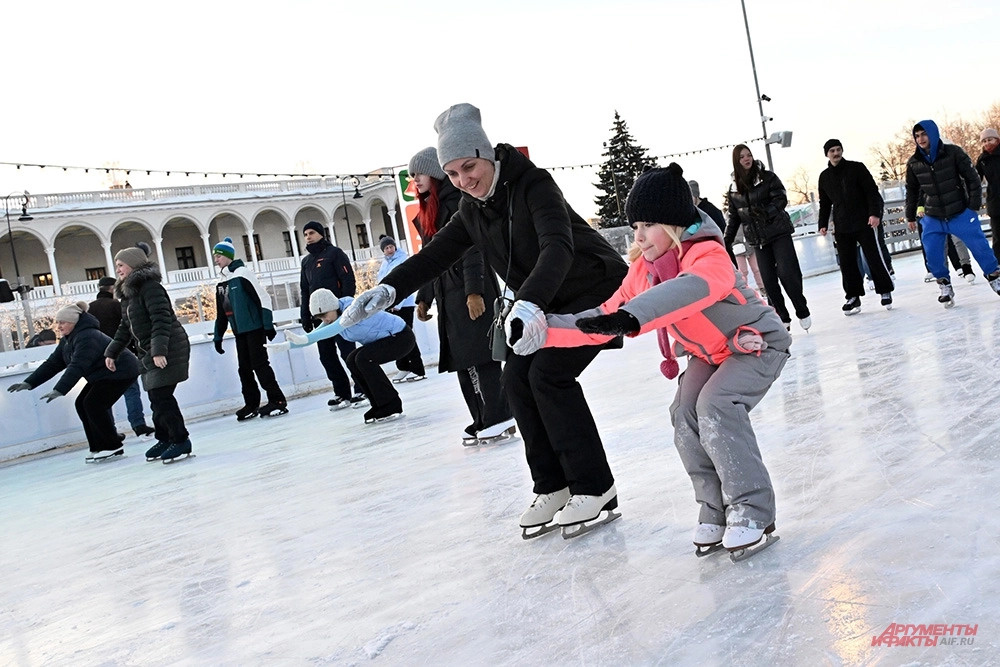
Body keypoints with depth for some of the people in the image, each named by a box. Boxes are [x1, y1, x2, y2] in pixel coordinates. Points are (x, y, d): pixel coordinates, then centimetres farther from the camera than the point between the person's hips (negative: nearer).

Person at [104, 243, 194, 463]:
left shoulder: (150, 286, -12)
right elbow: (125, 327, 25)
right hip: (149, 353, 9)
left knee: (161, 396, -11)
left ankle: (181, 441, -3)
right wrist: (112, 352, 22)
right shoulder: (128, 293, 18)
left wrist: (158, 350, -29)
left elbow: (161, 319, -22)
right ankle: (165, 439, 23)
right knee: (156, 398, 11)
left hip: (168, 351, -9)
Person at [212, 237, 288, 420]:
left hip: (254, 328, -8)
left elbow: (263, 298, -14)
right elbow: (221, 313, 22)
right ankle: (252, 404, 13)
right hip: (239, 332, 8)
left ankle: (277, 400, -6)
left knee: (259, 364, -9)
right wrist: (218, 336, 20)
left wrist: (268, 325, -17)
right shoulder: (222, 284, 15)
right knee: (244, 368, 7)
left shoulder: (242, 273, -8)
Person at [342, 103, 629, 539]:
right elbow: (436, 254, -5)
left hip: (596, 290, -8)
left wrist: (530, 303, -56)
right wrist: (388, 290, -22)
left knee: (548, 372, -21)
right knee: (516, 379, -4)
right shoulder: (472, 211, -1)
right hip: (546, 303, 8)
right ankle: (552, 487, 7)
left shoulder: (533, 184, -25)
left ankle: (595, 489, -11)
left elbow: (557, 248, -40)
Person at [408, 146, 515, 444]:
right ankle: (482, 420, 13)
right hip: (446, 294, 9)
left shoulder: (457, 202, -9)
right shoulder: (426, 213, 18)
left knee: (478, 355, -7)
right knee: (461, 359, 7)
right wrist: (423, 297, 19)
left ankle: (498, 417, 0)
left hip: (471, 289, -9)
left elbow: (472, 249, -16)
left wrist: (474, 291, -23)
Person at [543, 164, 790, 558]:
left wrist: (633, 317, -70)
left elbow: (690, 289, -55)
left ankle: (752, 512, -18)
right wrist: (548, 330, -21)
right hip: (709, 354, 7)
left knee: (716, 405, -28)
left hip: (757, 344, -7)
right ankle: (716, 511, 2)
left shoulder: (708, 255, -32)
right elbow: (606, 318, -9)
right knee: (685, 417, -13)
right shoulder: (643, 270, -9)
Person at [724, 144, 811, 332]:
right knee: (768, 280, 2)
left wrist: (766, 211, -26)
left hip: (779, 233, -3)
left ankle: (803, 312, 7)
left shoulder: (767, 177, -2)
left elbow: (781, 199, -10)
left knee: (787, 273, -9)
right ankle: (783, 318, 11)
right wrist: (727, 242, 8)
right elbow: (734, 217, 12)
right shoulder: (734, 187, 8)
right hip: (758, 239, 4)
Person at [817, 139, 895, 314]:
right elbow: (824, 203, 17)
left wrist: (875, 213, -16)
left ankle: (885, 291, 12)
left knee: (874, 258, -2)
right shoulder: (824, 177, 10)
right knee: (846, 263, 2)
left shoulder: (857, 168, -1)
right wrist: (823, 224, 8)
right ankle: (853, 296, 11)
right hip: (841, 228, 4)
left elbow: (872, 191, -6)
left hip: (864, 223, -3)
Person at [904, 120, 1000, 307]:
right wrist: (911, 216, 13)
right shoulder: (914, 163, -1)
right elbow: (912, 191, 11)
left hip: (960, 214, -2)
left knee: (979, 247, -2)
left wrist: (974, 204, -10)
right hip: (933, 219, 2)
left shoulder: (953, 153, -10)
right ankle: (945, 286, 15)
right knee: (932, 255, -6)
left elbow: (972, 178, -6)